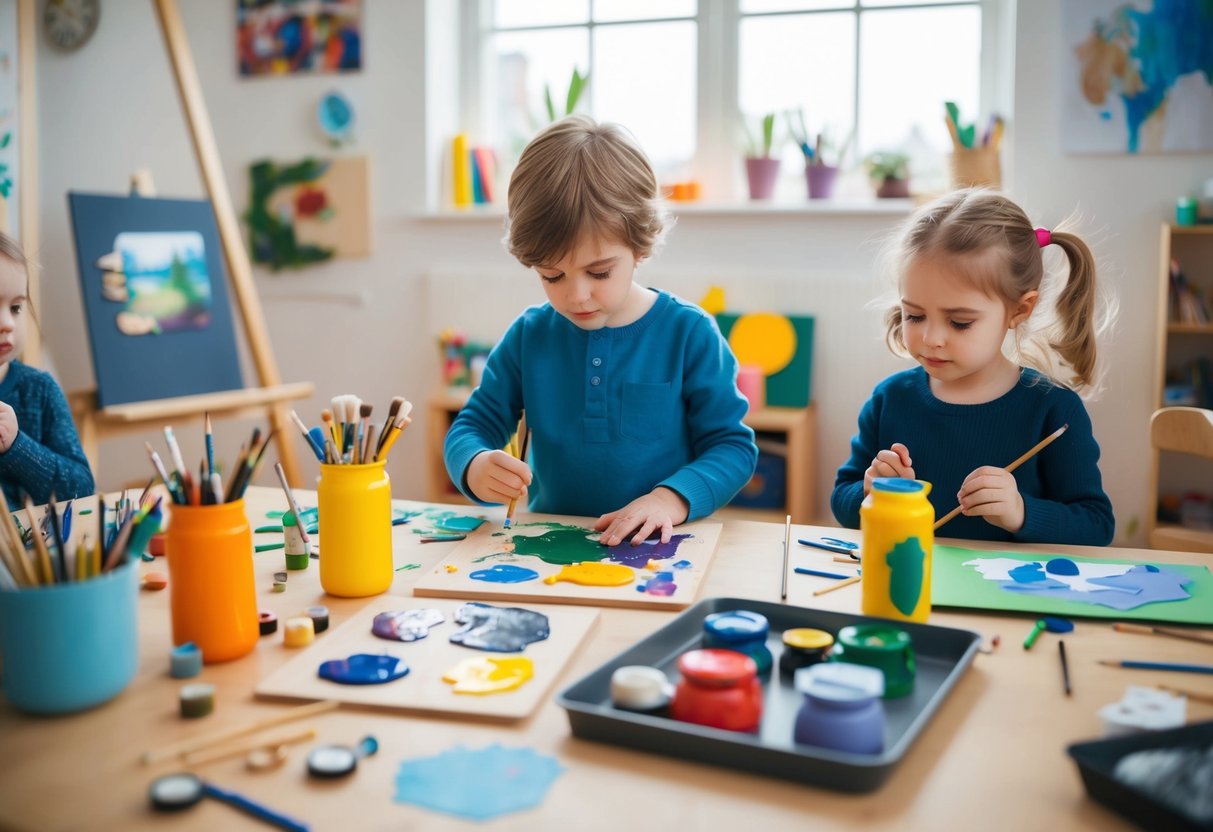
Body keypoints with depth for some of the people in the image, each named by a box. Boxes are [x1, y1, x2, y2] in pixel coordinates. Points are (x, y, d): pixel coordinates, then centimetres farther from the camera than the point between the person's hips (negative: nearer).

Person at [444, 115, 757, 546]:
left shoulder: (689, 334, -5)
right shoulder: (527, 336, 3)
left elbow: (733, 445, -2)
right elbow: (472, 426, 8)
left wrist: (672, 499, -21)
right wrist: (476, 467, -17)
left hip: (657, 550, -3)